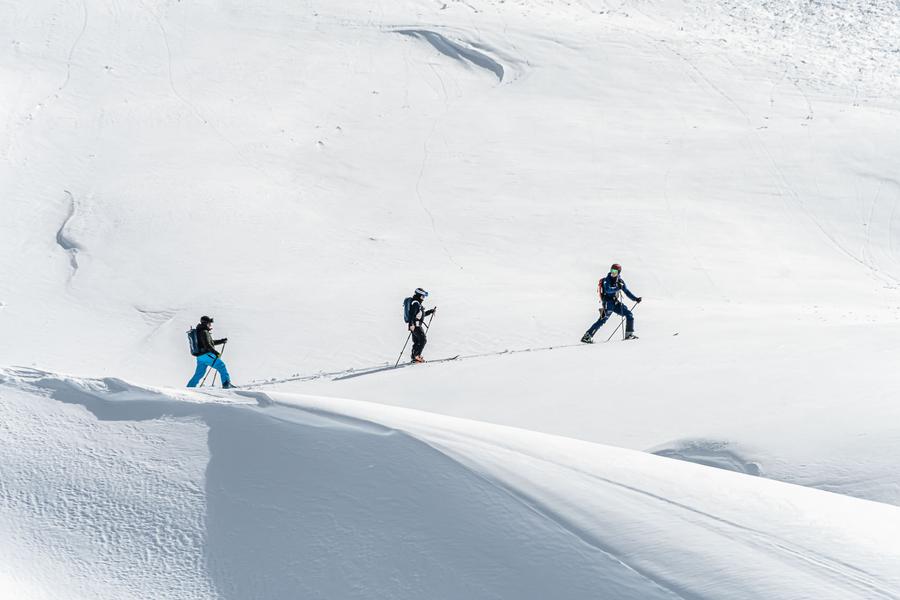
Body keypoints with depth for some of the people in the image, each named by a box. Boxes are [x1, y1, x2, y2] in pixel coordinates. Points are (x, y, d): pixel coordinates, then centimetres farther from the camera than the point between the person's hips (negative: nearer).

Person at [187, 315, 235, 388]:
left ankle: (189, 387, 19)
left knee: (198, 374, 17)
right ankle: (226, 384, -19)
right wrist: (216, 353, -20)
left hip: (200, 357, 10)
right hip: (206, 355, -10)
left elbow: (211, 342, 30)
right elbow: (207, 345, -20)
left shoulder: (200, 332, 22)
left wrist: (222, 341, 23)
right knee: (221, 366, -10)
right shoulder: (204, 332, -11)